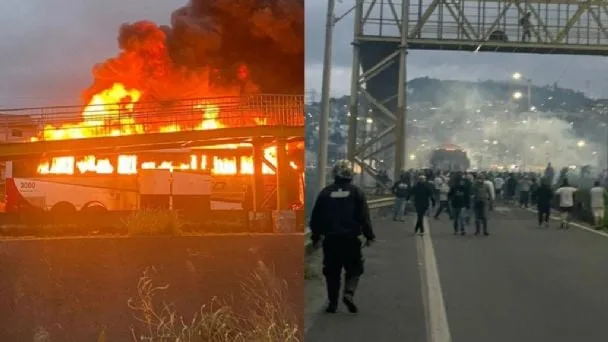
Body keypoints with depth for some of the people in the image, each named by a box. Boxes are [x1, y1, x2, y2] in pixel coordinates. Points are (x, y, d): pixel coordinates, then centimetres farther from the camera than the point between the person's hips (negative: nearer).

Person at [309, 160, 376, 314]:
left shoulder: (325, 192, 3)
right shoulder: (356, 192, -2)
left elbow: (316, 217, 5)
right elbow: (364, 217, -4)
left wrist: (315, 236, 13)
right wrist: (369, 236, 4)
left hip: (330, 239, 2)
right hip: (351, 238, -2)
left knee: (332, 271, 10)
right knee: (354, 269, 10)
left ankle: (333, 302, 9)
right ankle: (349, 293, -12)